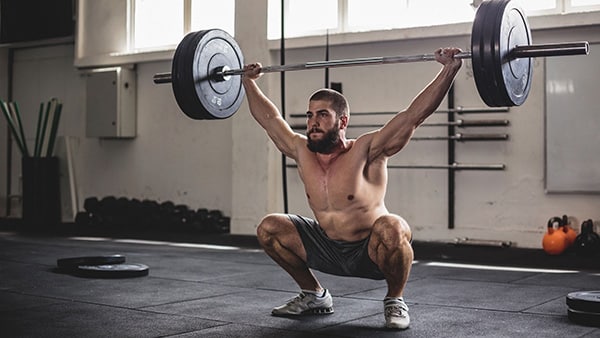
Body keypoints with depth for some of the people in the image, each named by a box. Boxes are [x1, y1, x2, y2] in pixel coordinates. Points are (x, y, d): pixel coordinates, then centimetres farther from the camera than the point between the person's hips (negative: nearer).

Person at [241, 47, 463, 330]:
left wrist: (449, 69, -34)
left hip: (372, 253, -6)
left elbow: (415, 113, -29)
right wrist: (248, 81, 15)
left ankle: (395, 300, -10)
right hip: (328, 250, 6)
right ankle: (314, 295, 14)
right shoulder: (301, 151, -6)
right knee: (268, 229, -2)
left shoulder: (365, 151, -22)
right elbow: (268, 118, 9)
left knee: (391, 228, -38)